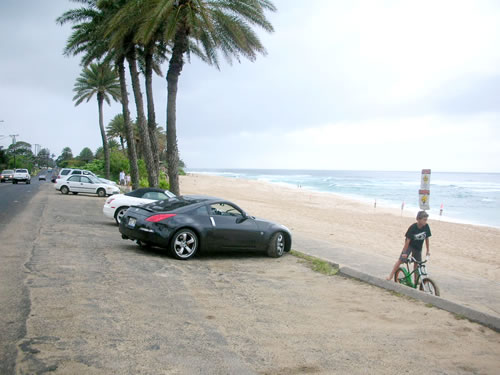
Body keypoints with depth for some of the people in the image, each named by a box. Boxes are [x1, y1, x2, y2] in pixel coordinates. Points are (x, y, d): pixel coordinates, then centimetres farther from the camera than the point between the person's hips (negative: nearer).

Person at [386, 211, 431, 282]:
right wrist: (404, 252, -20)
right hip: (410, 245, -4)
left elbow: (426, 238, -2)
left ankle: (416, 280, 23)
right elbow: (408, 240, -22)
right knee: (401, 260, -11)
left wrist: (428, 250, 4)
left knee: (417, 263, 8)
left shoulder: (426, 227, -16)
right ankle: (391, 276, -4)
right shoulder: (413, 227, -26)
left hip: (418, 247, 4)